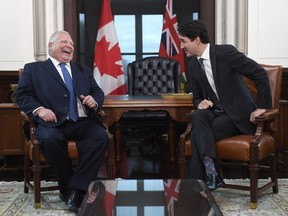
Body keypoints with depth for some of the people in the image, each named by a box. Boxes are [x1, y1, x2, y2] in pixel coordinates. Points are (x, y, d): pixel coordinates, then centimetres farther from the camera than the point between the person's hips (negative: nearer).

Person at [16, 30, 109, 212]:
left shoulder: (83, 70, 27)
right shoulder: (33, 69, 15)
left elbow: (98, 92, 22)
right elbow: (22, 95, 5)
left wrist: (94, 100, -3)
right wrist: (39, 109, -14)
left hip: (83, 122, 3)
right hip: (54, 123, -3)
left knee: (101, 137, -28)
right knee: (51, 139, -37)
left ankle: (75, 188, -23)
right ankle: (68, 186, -14)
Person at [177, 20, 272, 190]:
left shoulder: (225, 52, -14)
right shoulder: (192, 67, 6)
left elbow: (260, 74, -14)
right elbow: (197, 96, 17)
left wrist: (263, 106, -13)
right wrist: (200, 103, -9)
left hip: (238, 115, -5)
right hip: (215, 112, 5)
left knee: (198, 134, -26)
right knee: (197, 116, -29)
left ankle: (197, 182, -17)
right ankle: (210, 169, -35)